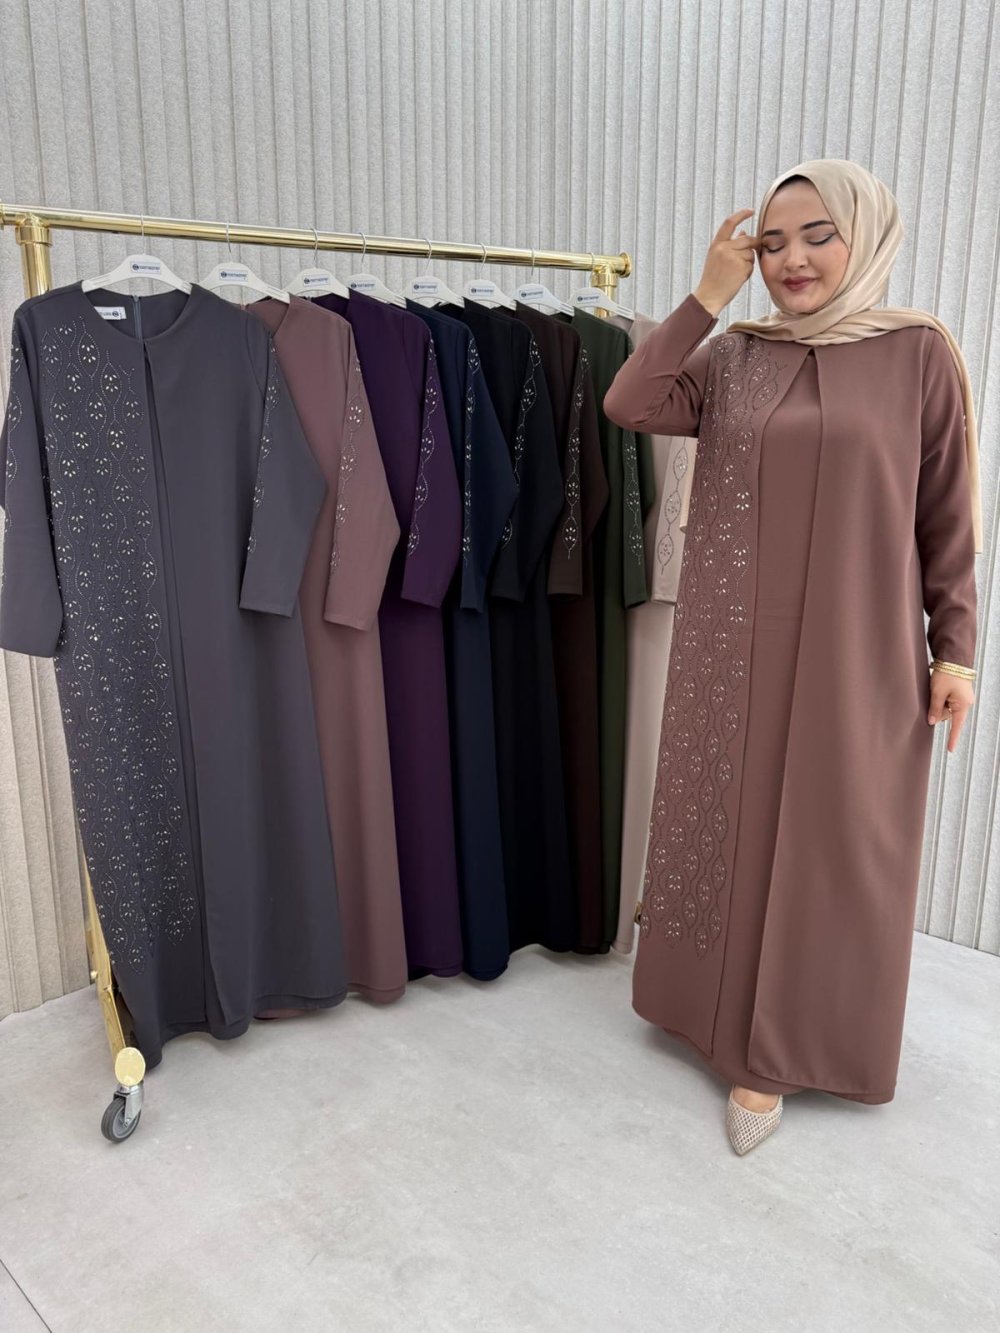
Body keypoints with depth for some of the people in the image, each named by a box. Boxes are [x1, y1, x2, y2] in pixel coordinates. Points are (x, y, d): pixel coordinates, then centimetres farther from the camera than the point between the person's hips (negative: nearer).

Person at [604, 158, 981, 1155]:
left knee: (826, 838, 6)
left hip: (855, 653, -3)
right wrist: (709, 295, -8)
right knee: (732, 823, 14)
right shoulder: (732, 359, 6)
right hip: (734, 647, 3)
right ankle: (730, 1007, 36)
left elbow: (948, 516, -1)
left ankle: (769, 1048, 25)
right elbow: (627, 405, -8)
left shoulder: (919, 354, -2)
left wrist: (955, 647, -3)